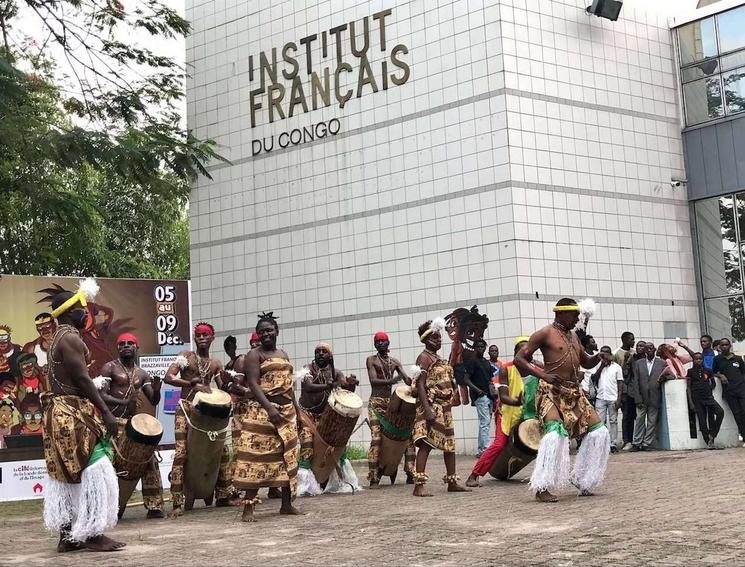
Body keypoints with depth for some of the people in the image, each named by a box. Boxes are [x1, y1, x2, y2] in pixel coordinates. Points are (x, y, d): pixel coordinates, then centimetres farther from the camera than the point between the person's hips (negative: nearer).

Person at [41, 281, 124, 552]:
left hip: (60, 413, 10)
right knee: (93, 472, -7)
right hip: (75, 415, -10)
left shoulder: (58, 339, 18)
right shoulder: (71, 338, -13)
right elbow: (82, 380, -19)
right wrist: (106, 413, -19)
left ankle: (68, 536, 13)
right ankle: (92, 535, -6)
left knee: (65, 475, 10)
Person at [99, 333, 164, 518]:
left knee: (150, 462, -1)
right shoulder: (110, 368, -1)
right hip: (114, 423, -5)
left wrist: (156, 389, -8)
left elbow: (154, 401, 15)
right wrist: (122, 402, -28)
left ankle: (154, 506, 3)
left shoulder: (142, 374, 16)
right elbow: (101, 395, -12)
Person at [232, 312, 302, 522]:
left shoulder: (283, 354, 17)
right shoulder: (254, 355, -4)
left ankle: (287, 504, 18)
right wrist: (269, 408, -27)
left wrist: (297, 412, 15)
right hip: (262, 410, -7)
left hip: (287, 411, 7)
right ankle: (248, 508, -10)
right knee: (257, 457, -10)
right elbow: (253, 384, -15)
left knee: (288, 456, 9)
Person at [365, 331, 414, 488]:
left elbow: (406, 379, 4)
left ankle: (410, 474, 9)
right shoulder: (371, 360, 2)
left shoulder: (394, 362, 15)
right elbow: (373, 380, -13)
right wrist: (391, 381, -30)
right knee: (376, 437, -14)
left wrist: (413, 383, -20)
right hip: (376, 403, -5)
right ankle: (373, 478, -13)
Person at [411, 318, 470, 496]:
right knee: (426, 444, -16)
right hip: (432, 407, -10)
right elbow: (420, 385, -17)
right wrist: (427, 409, -25)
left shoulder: (439, 359, 19)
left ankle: (452, 482, 21)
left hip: (445, 407, 10)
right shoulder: (424, 357, -8)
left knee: (450, 444, 12)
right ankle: (419, 485, -20)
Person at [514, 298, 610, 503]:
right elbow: (519, 358, -8)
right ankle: (542, 488, -24)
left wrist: (598, 356, 4)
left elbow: (586, 363, 28)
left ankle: (582, 480, 18)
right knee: (556, 432, -28)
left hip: (574, 393, 8)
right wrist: (542, 375, -21)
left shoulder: (574, 336, 17)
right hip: (552, 391, -8)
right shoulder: (545, 333, -5)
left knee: (599, 431, 4)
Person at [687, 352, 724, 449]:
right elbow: (689, 387, 2)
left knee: (720, 412, -20)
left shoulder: (708, 371, 8)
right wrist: (691, 402, -4)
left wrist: (708, 388, 3)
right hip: (697, 399, -2)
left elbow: (713, 383, 21)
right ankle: (709, 442, 3)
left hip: (708, 397, 2)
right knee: (702, 421, -3)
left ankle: (712, 435, -9)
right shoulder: (690, 371, 3)